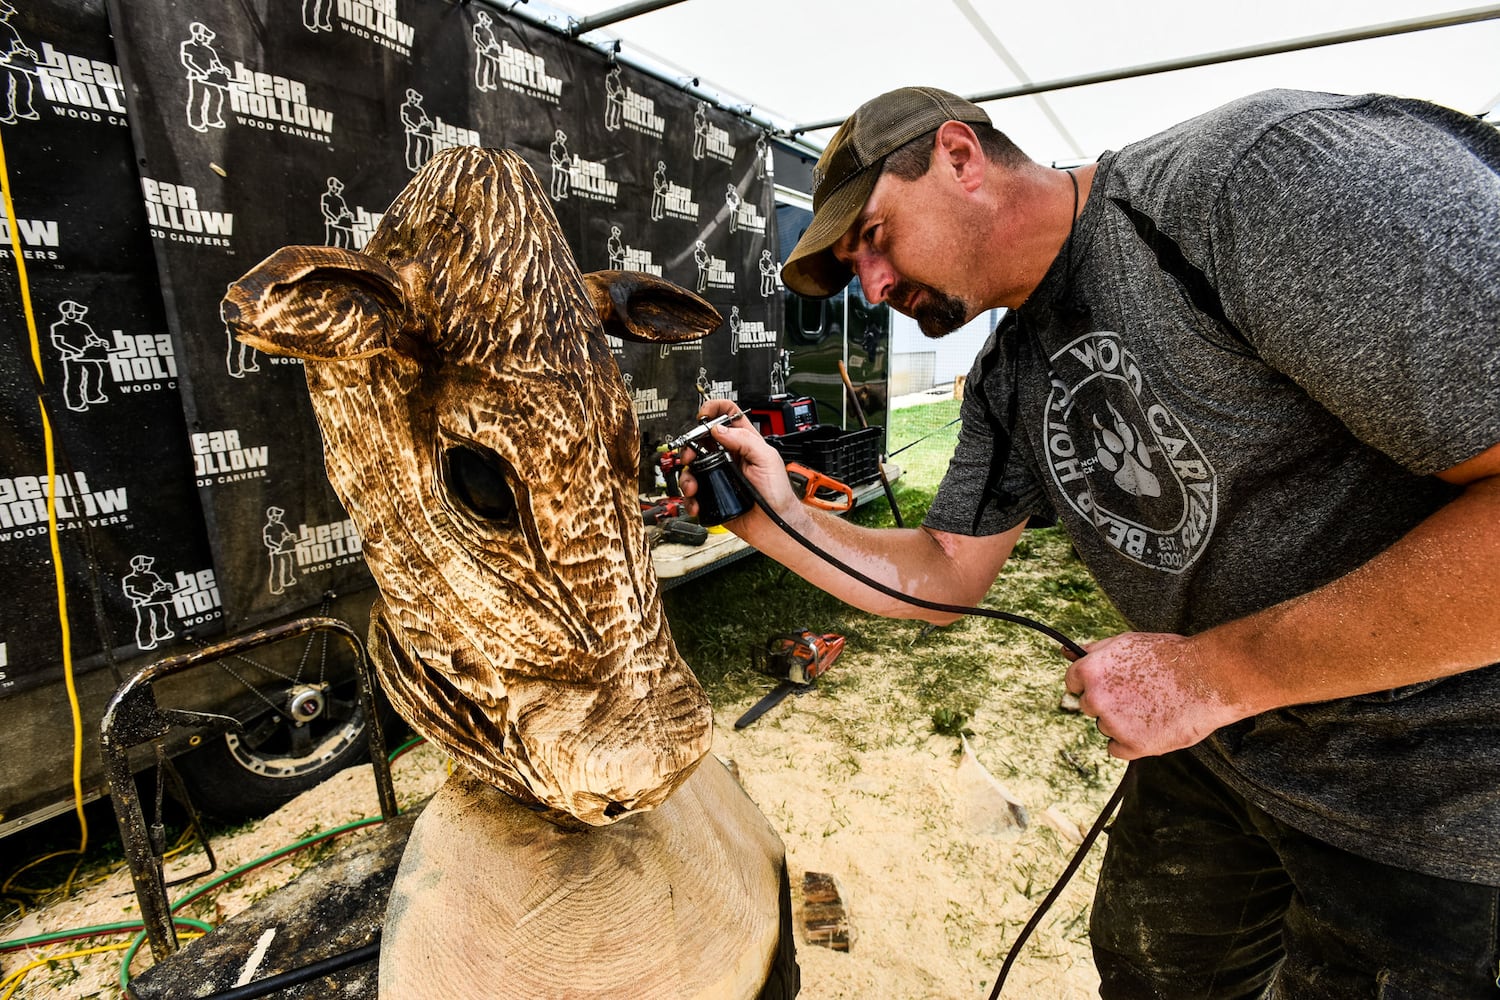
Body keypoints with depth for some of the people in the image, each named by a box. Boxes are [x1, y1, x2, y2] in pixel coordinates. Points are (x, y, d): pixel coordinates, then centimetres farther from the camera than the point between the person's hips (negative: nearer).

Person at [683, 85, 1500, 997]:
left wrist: (1211, 671, -26)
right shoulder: (1008, 382, 0)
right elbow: (945, 575, 3)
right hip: (1213, 738, 7)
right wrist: (779, 520, -10)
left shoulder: (1272, 169, -25)